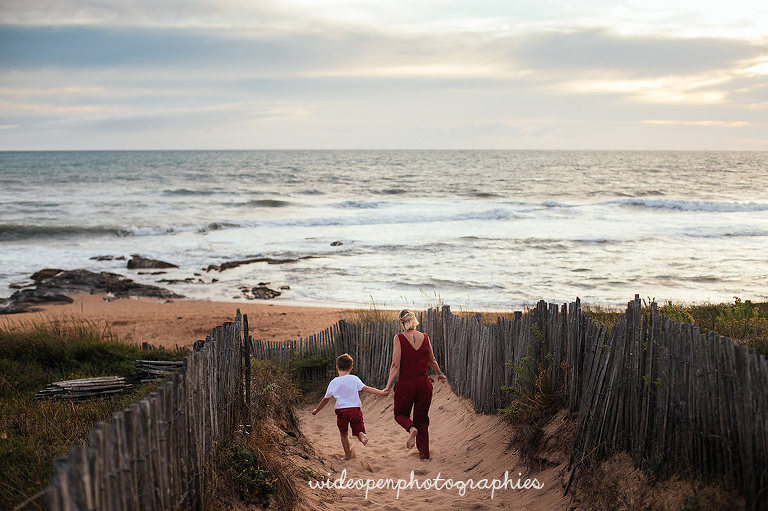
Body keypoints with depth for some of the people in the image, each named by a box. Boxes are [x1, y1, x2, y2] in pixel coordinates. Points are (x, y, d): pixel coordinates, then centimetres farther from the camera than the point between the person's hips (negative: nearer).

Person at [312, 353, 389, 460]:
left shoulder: (333, 382, 6)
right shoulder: (354, 379, 0)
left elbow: (326, 399, 14)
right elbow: (366, 388, -10)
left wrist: (317, 410, 28)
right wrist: (381, 392, -11)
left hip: (341, 411, 1)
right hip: (355, 409, -1)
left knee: (344, 434, 19)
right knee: (358, 430, 7)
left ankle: (348, 454, 16)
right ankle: (362, 435, -28)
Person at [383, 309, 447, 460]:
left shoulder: (399, 339, -10)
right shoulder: (425, 337, 1)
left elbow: (396, 365, -15)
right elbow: (432, 361, 13)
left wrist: (388, 386, -11)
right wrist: (440, 374, 31)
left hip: (405, 384, -3)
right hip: (424, 384, 3)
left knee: (400, 414, 19)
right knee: (422, 419, 15)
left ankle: (411, 428, -12)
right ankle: (424, 453, 13)